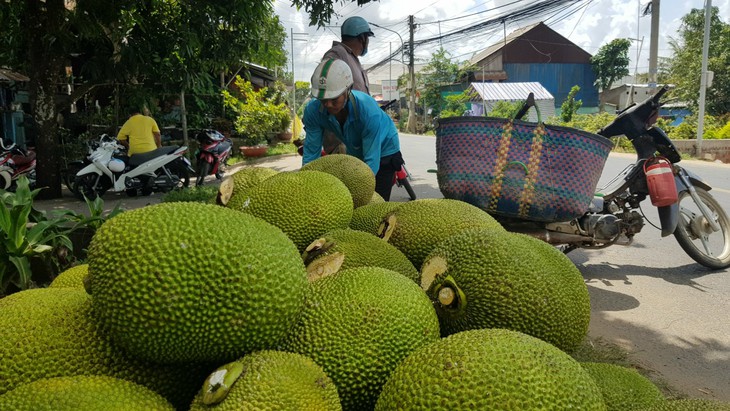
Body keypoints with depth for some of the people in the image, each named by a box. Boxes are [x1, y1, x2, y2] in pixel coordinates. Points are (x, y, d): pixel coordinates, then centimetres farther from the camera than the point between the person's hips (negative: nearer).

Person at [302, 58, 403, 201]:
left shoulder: (369, 111, -39)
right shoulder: (313, 110, -27)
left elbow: (372, 161, -39)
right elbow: (311, 153, -21)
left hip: (383, 152, -4)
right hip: (355, 153, 4)